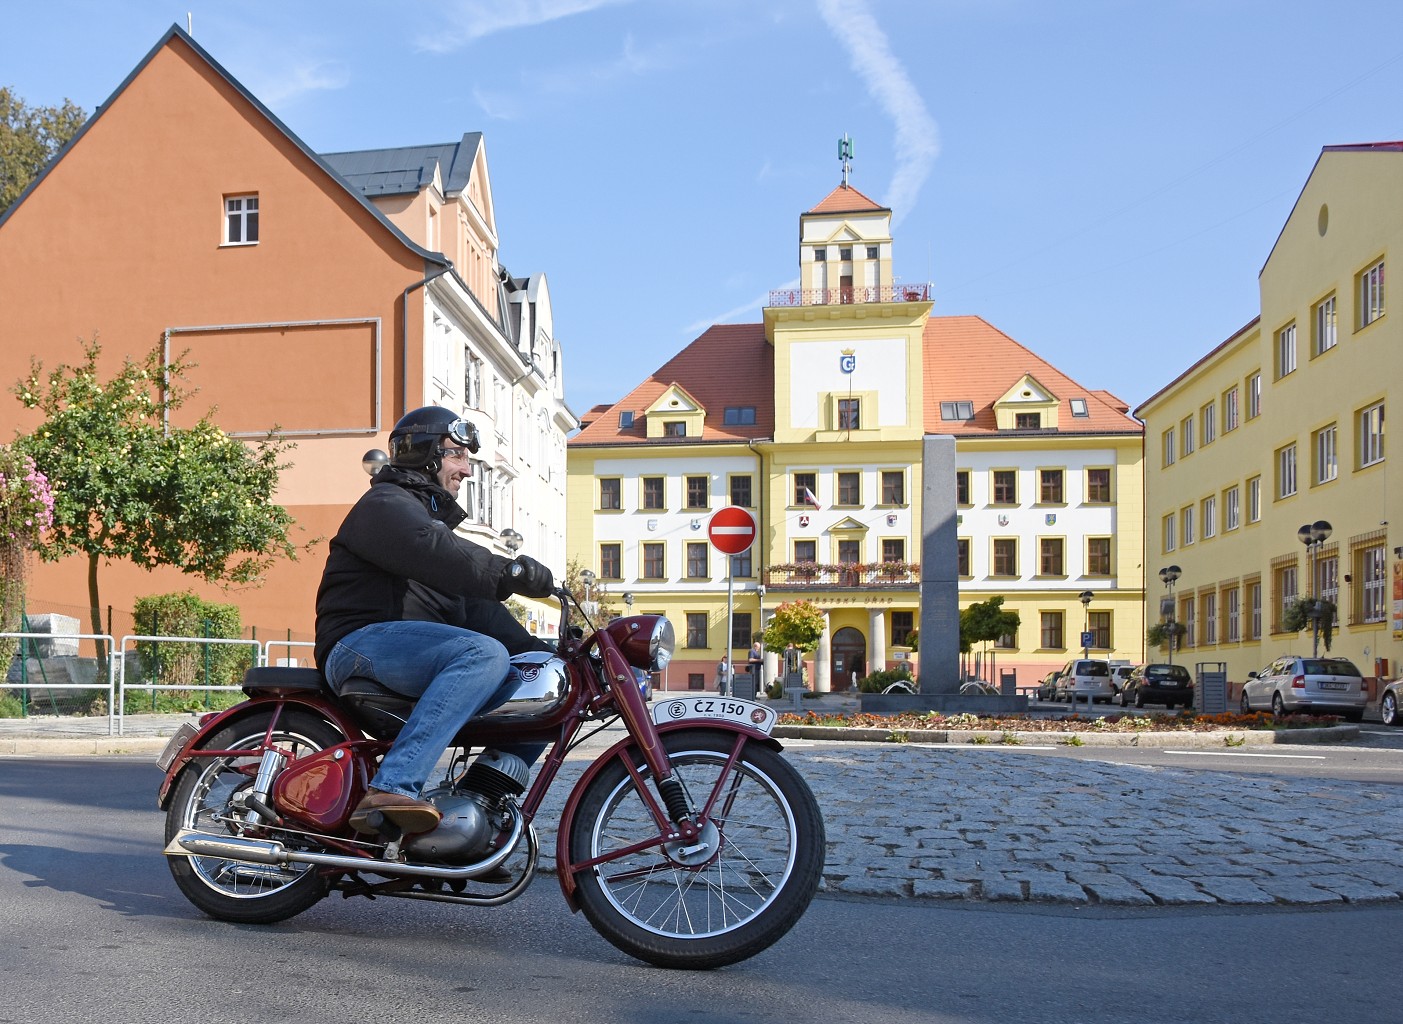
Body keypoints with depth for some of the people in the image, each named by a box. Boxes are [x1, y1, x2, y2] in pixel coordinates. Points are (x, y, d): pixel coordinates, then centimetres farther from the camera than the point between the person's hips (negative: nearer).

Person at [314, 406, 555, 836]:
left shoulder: (436, 516, 30)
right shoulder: (385, 504, 1)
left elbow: (474, 604, 23)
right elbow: (432, 553, -23)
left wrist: (535, 650, 10)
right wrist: (513, 572, -30)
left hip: (419, 654, 9)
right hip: (363, 643, -9)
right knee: (484, 653, -34)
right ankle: (392, 788, -43)